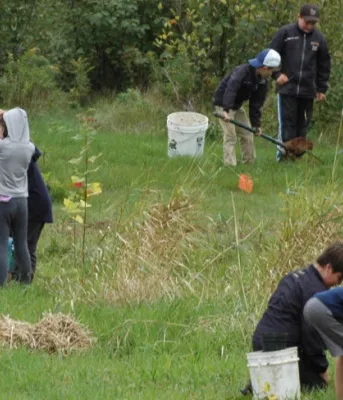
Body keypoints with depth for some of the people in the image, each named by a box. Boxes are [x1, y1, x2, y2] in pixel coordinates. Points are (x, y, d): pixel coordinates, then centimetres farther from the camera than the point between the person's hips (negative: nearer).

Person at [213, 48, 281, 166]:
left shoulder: (262, 81, -2)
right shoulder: (242, 71, -29)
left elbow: (256, 104, 4)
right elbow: (230, 90, -42)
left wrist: (256, 124, -1)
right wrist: (226, 110, -53)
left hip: (237, 106, 8)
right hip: (224, 104, -8)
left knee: (247, 135, 9)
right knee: (230, 135, -14)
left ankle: (249, 162, 19)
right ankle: (230, 164, -14)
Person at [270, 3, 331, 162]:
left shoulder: (319, 38, 8)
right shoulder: (285, 33, -1)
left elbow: (324, 65, 16)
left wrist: (322, 88, 13)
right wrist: (277, 74, -6)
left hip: (308, 91, 3)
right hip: (287, 89, -3)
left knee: (302, 125, 5)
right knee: (286, 124, -7)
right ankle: (283, 153, -7)